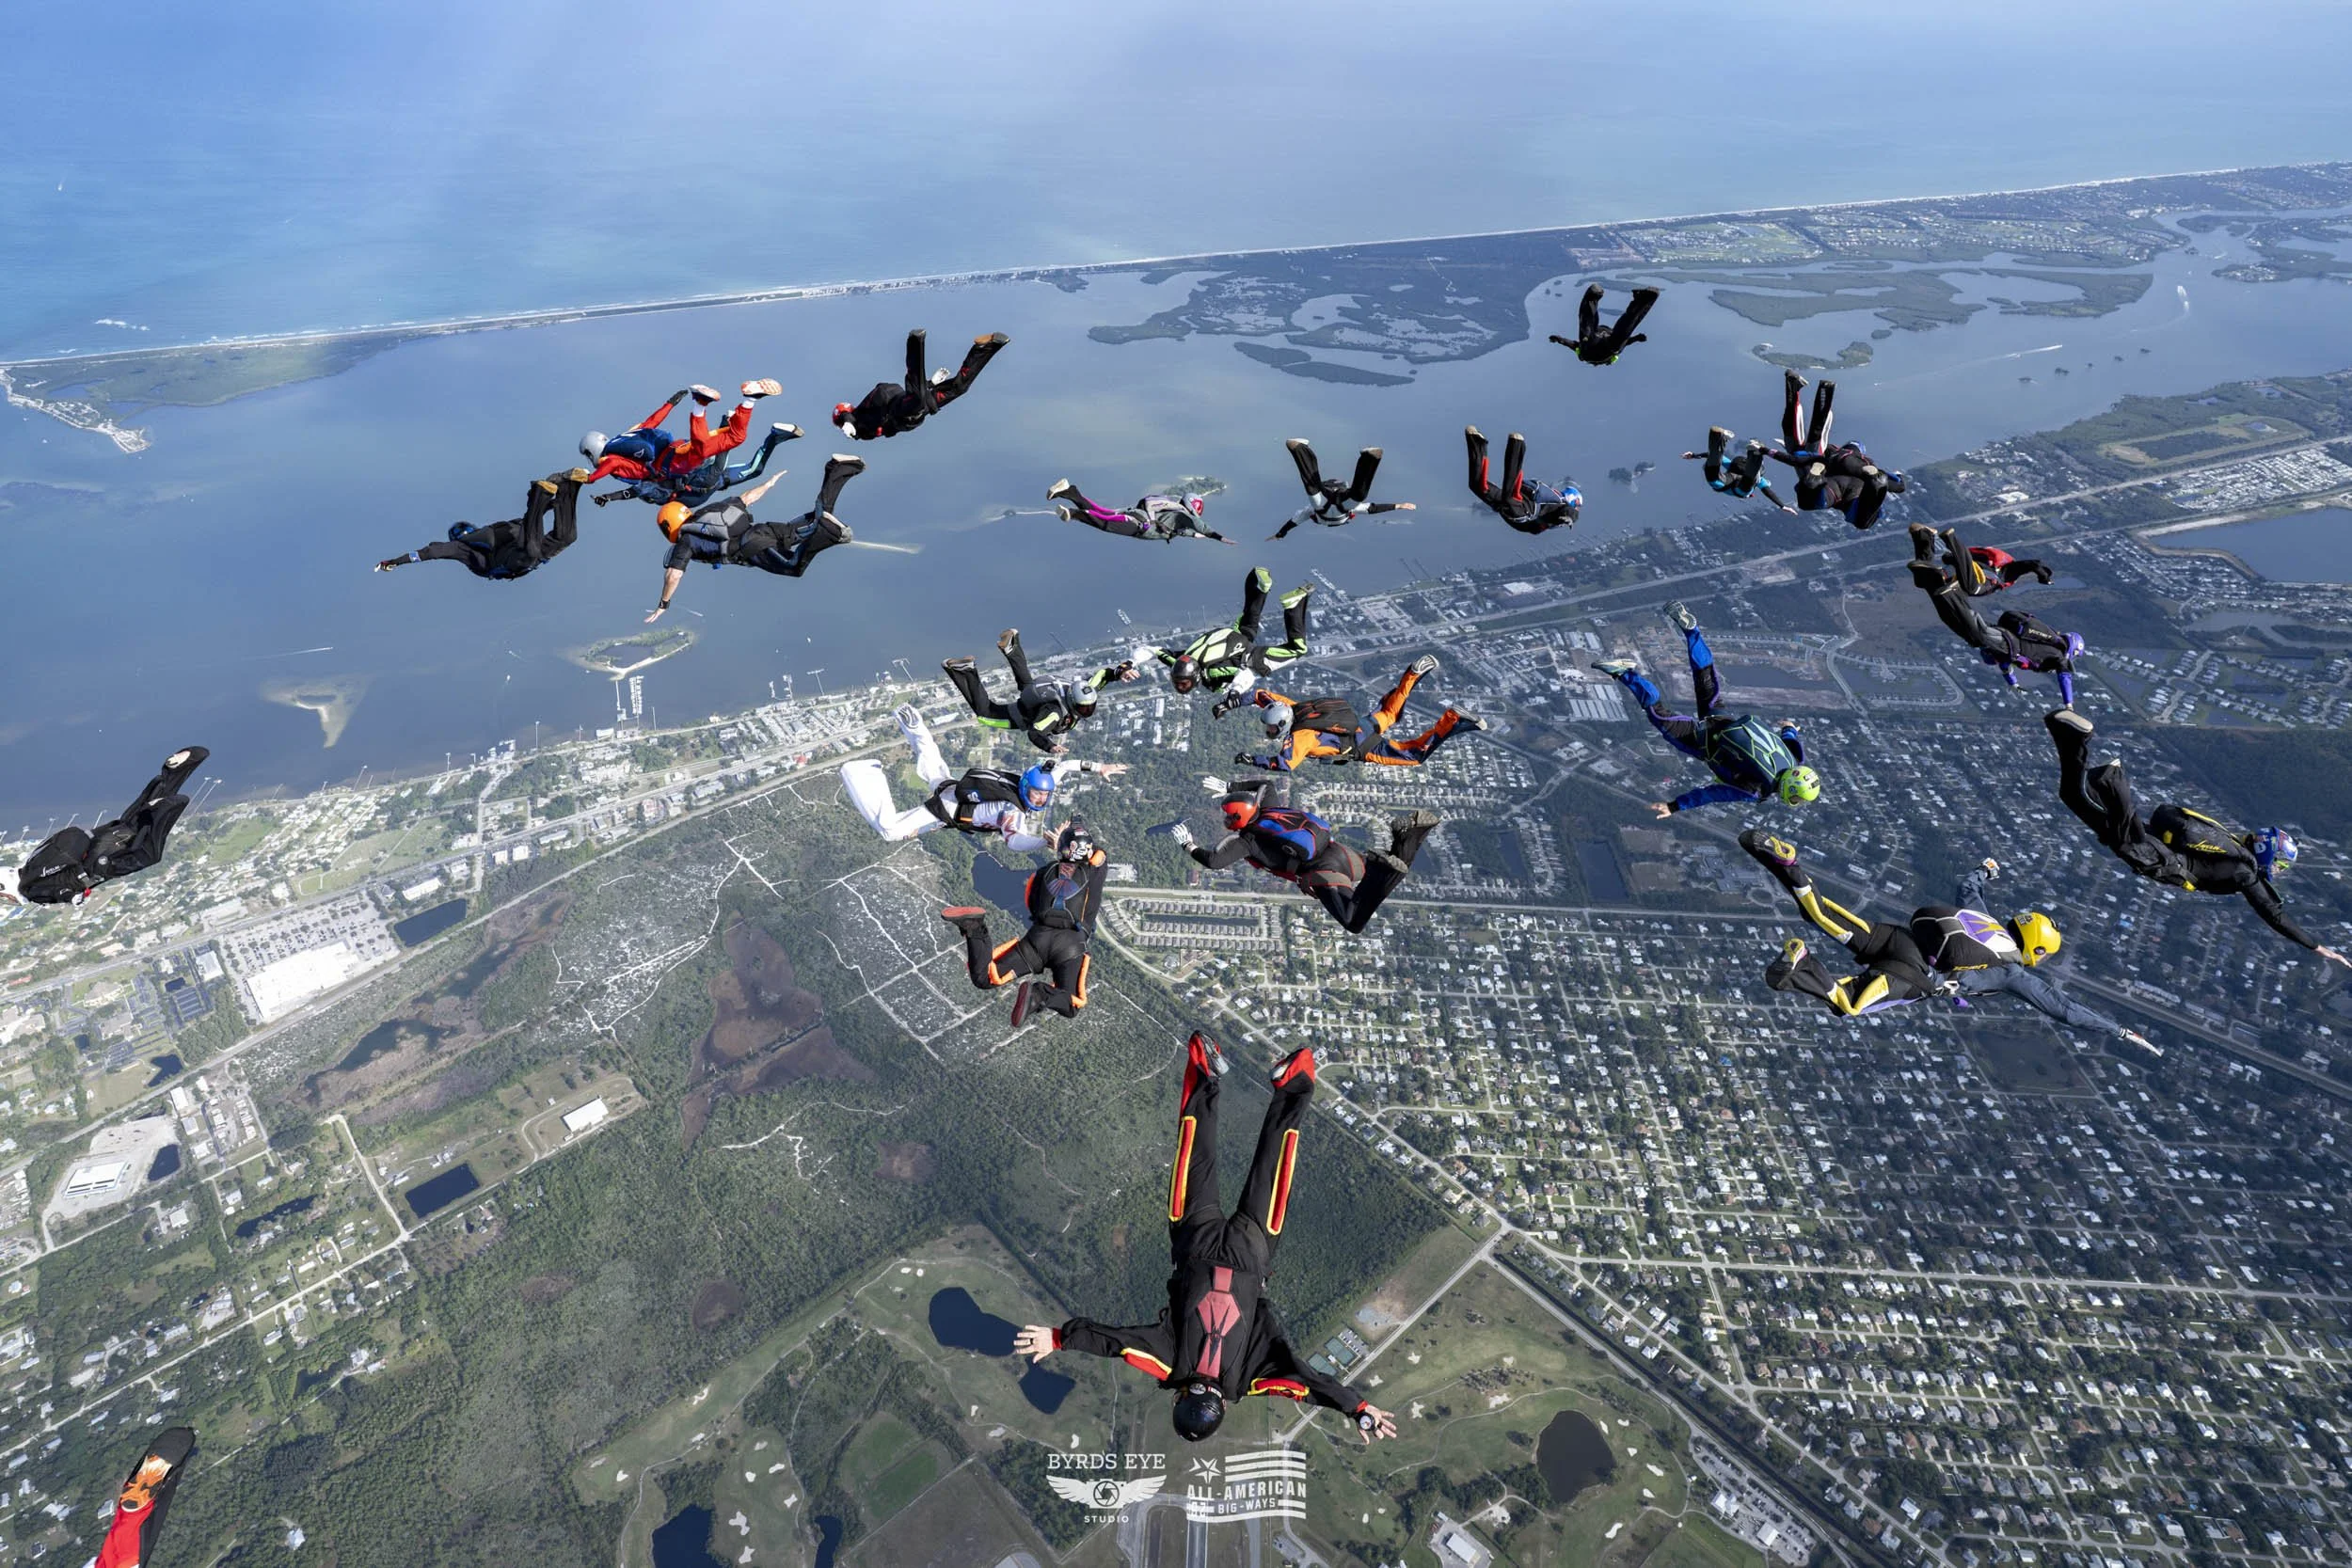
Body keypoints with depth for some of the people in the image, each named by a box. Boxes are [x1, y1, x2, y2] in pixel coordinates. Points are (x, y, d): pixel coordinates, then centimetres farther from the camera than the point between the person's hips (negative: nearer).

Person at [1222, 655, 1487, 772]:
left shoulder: (1300, 735, -31)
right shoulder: (1285, 707, -9)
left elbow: (1286, 764, -44)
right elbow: (1260, 694, 1)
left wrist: (1252, 760, -36)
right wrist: (1231, 703, -6)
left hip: (1363, 747, -8)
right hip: (1361, 724, 8)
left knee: (1416, 755, -3)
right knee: (1388, 714, 35)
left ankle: (1450, 722, -9)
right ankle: (1415, 673, 33)